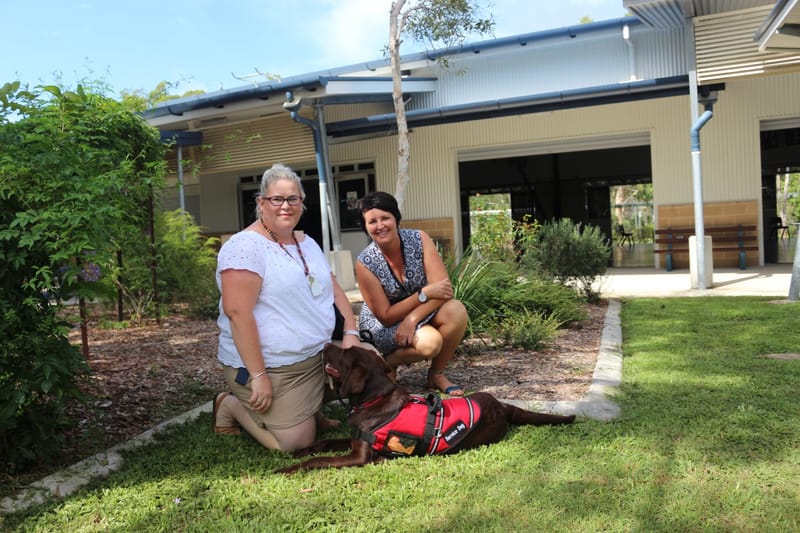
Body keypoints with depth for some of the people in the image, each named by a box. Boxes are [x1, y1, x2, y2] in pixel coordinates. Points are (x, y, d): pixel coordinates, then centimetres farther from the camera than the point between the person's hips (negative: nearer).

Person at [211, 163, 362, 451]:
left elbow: (334, 290, 14)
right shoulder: (246, 246, -15)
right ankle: (232, 405, 14)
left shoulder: (308, 243, 12)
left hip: (318, 357, 8)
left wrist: (350, 333, -3)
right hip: (270, 367, -8)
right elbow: (237, 311, -22)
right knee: (296, 442, -12)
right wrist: (258, 376, -23)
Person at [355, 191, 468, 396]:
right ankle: (386, 362, 0)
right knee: (429, 342, -33)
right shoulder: (365, 263, -20)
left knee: (457, 311, -27)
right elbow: (386, 316, -18)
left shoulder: (419, 239, -14)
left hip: (420, 314, 4)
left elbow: (444, 288, -20)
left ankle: (436, 375, -5)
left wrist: (412, 319, -31)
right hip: (383, 325, -4)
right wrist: (424, 293, -27)